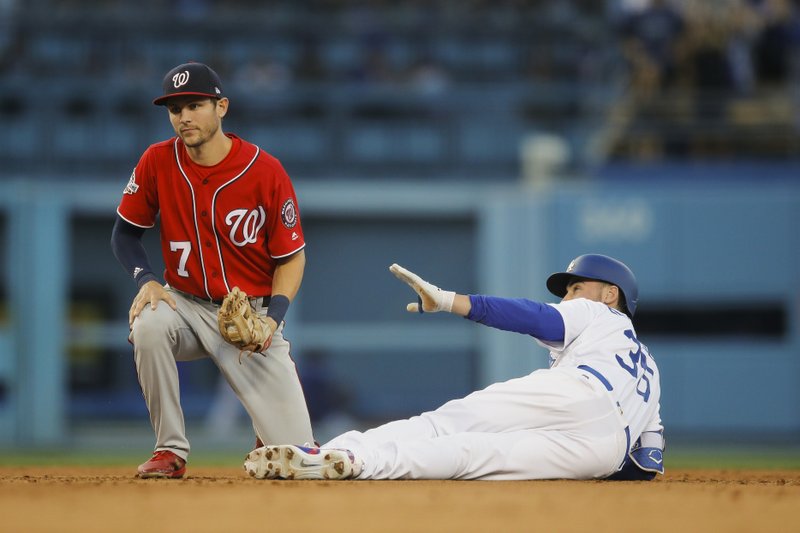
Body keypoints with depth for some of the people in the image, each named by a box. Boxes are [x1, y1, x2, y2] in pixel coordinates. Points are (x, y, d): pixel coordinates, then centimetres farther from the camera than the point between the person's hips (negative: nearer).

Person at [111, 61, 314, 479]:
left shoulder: (265, 171, -13)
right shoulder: (158, 162, -7)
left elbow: (292, 257, -5)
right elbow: (125, 232, 5)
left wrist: (272, 319, -20)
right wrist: (145, 279, -15)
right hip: (187, 304, 2)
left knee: (297, 454, -10)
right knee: (148, 325, -37)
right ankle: (171, 451, -18)